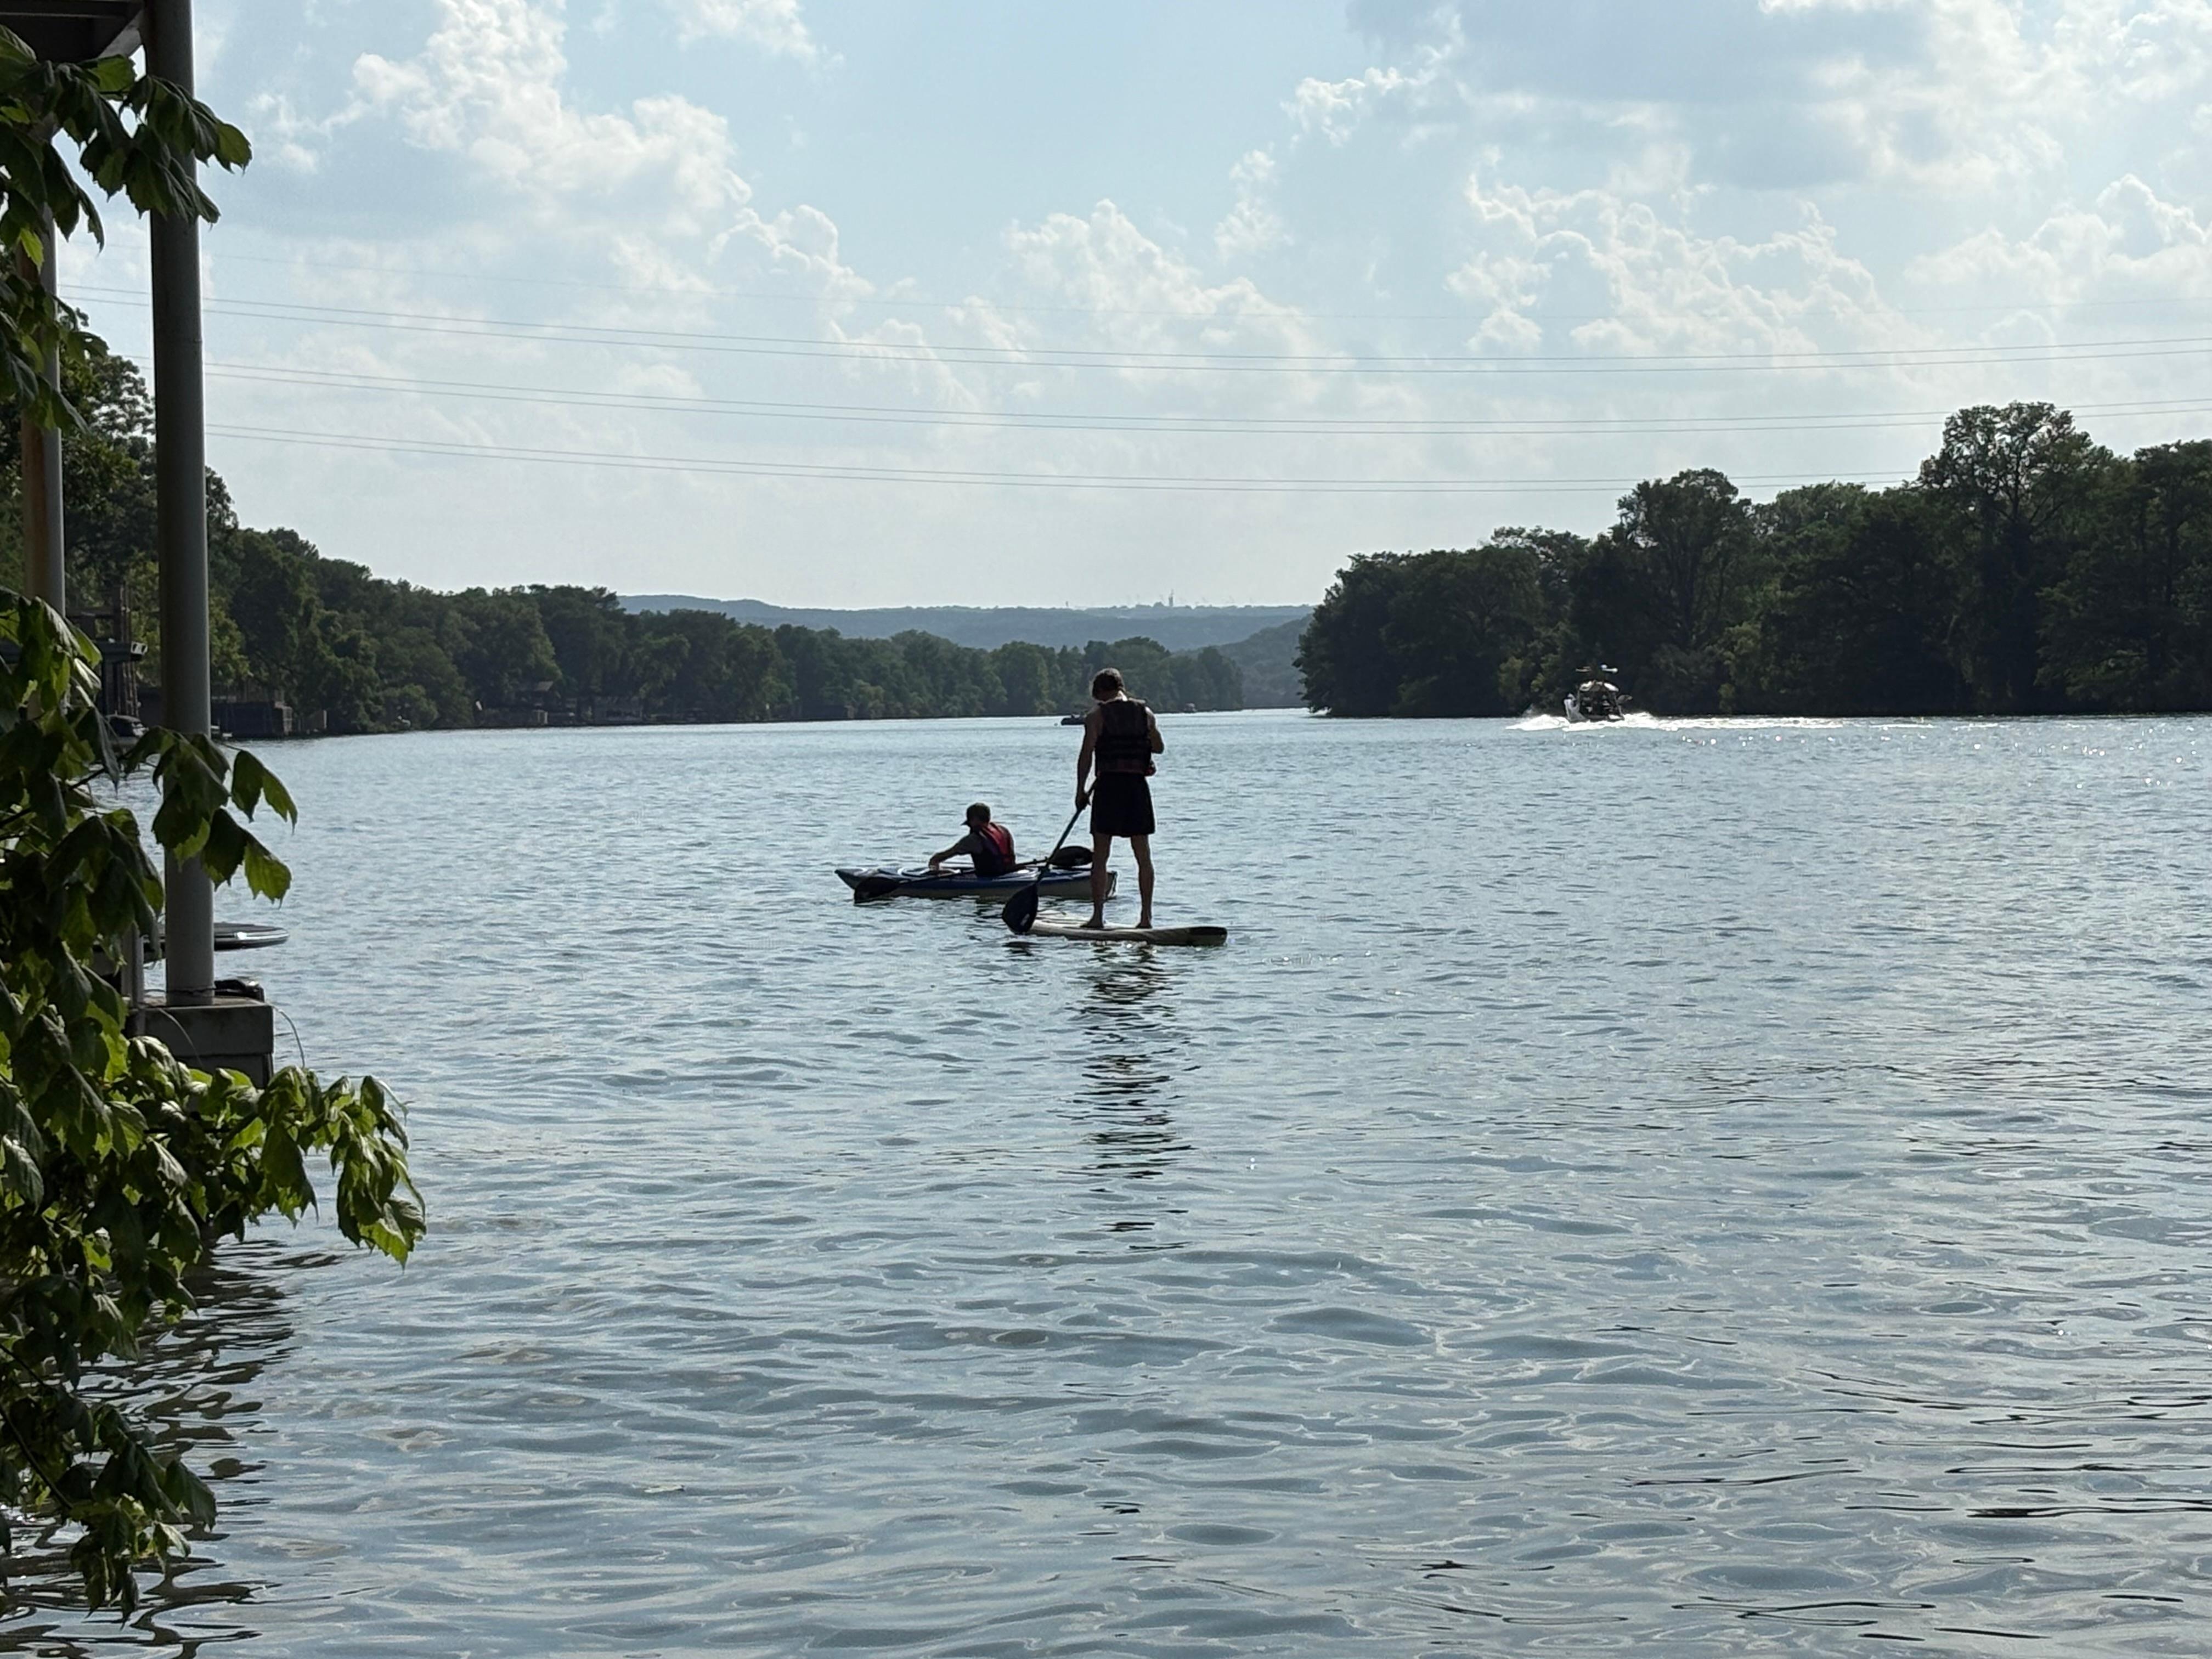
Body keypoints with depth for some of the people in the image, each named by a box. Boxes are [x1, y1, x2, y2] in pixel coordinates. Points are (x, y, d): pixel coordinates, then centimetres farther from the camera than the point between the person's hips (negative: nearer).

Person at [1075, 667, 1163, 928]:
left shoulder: (1098, 716, -5)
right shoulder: (1145, 713, 6)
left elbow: (1086, 755, -9)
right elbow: (1160, 747, 19)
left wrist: (1081, 790, -2)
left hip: (1109, 785, -3)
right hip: (1138, 787, 4)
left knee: (1100, 856, 1)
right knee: (1143, 856, 8)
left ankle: (1098, 916, -3)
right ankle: (1146, 916, 6)